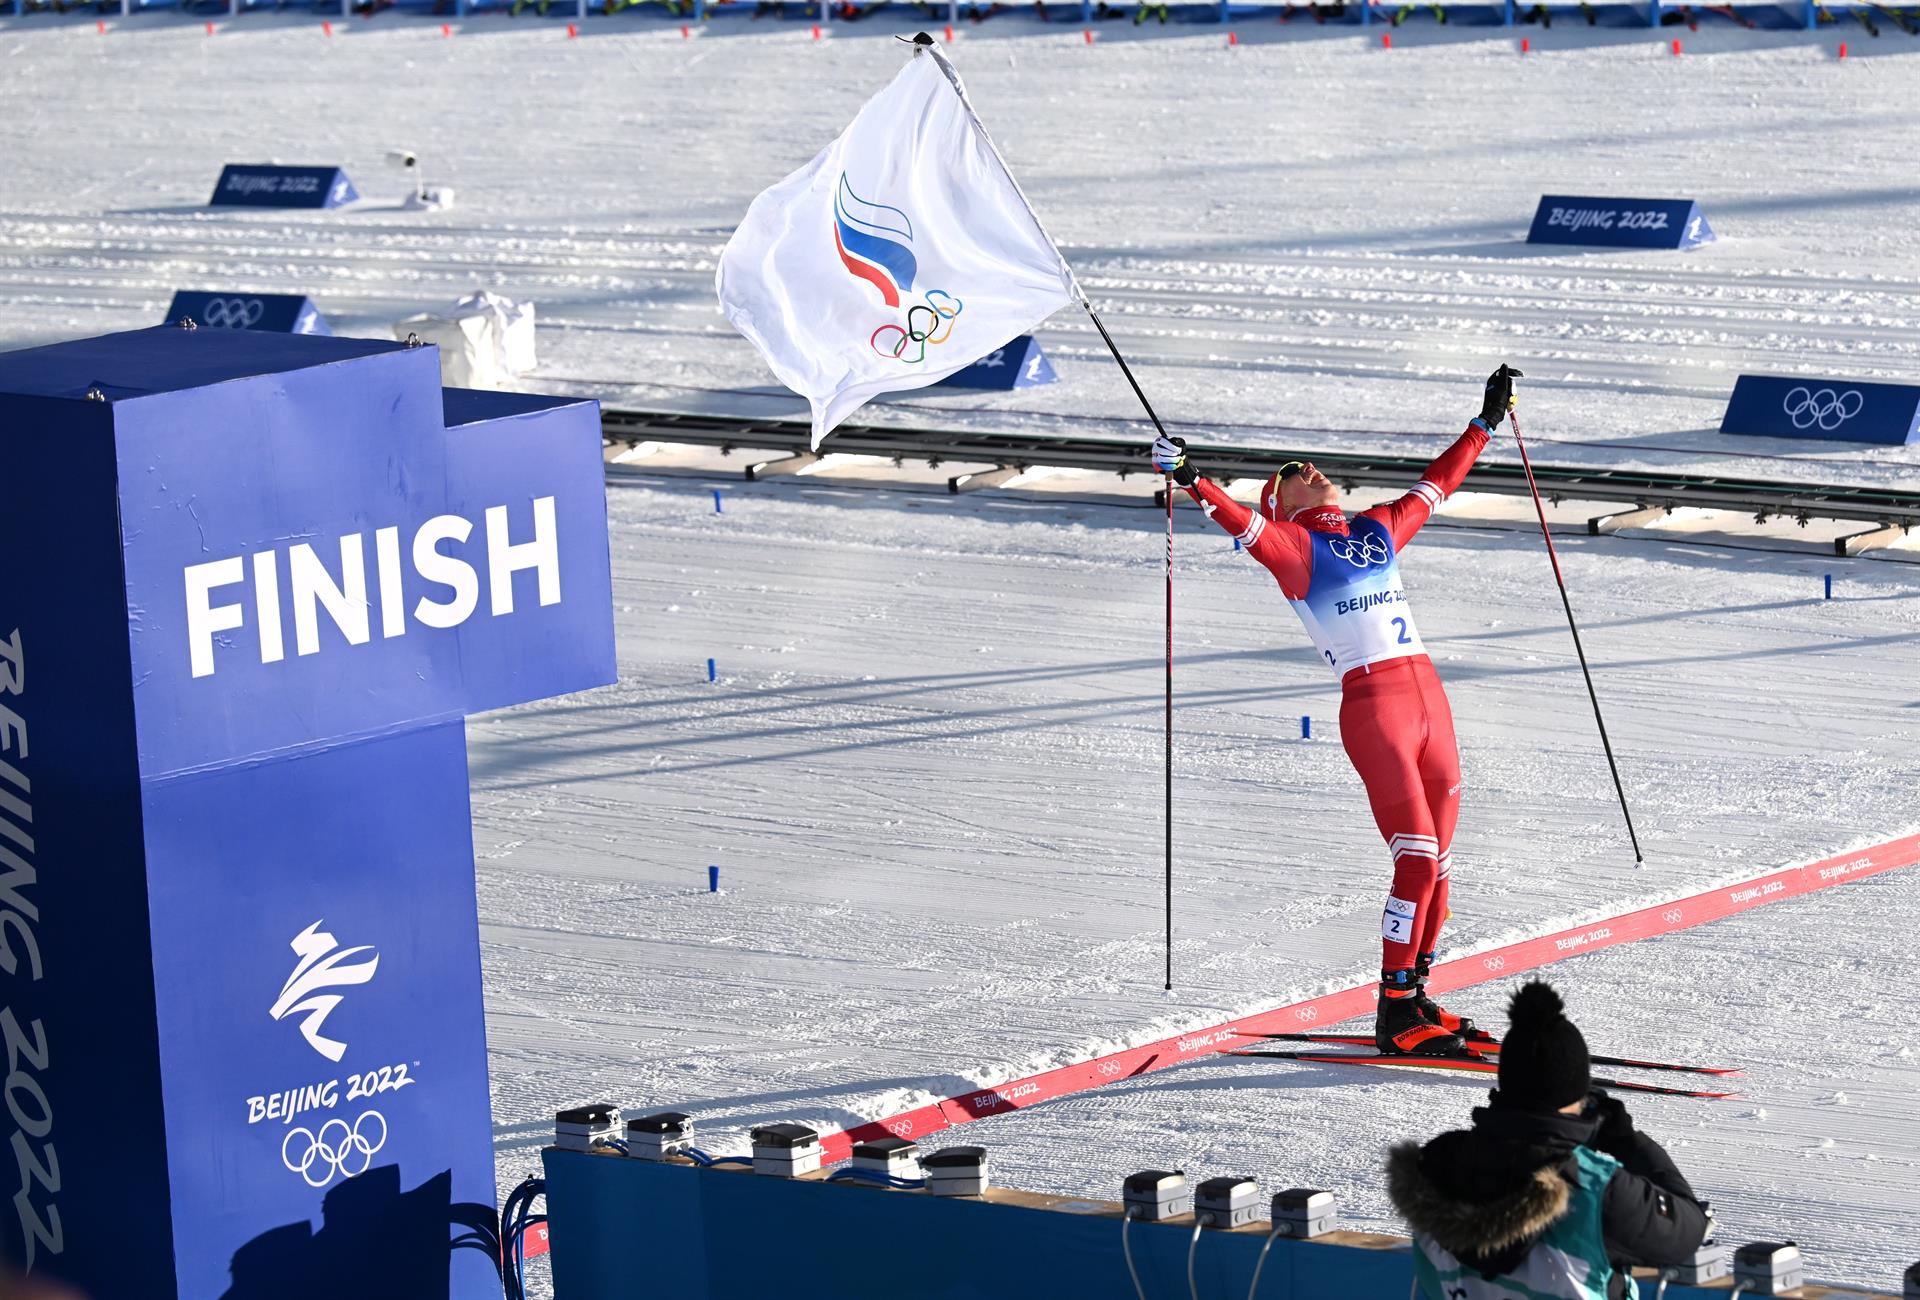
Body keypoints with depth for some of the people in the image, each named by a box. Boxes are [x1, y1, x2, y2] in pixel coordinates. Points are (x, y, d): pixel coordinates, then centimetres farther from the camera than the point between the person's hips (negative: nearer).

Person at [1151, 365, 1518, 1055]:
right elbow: (1245, 525, -14)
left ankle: (1415, 995, 18)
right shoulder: (1290, 543, 4)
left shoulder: (1378, 528, 22)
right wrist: (1194, 482, -31)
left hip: (1428, 692, 7)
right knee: (1417, 857, -12)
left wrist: (1487, 421, 40)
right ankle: (1394, 1012, -7)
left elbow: (1436, 483, 33)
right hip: (1372, 704, -7)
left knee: (1438, 861, 7)